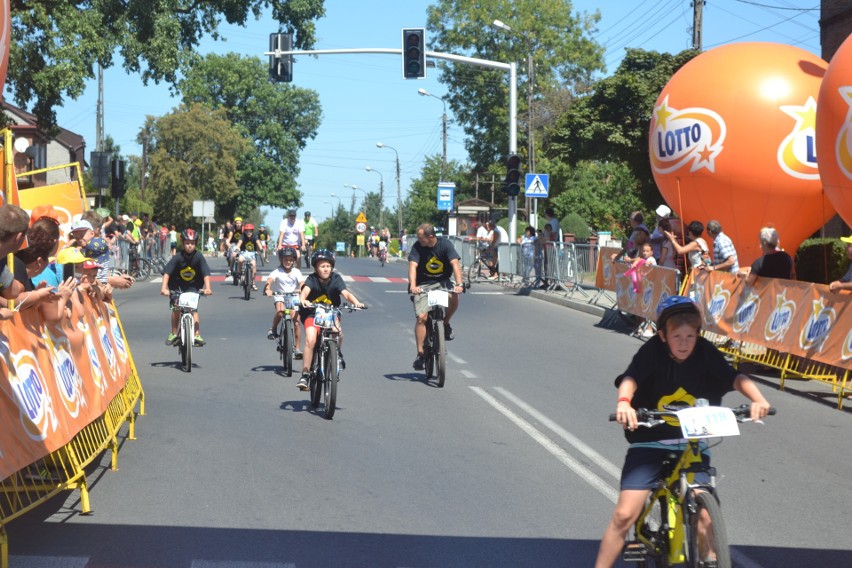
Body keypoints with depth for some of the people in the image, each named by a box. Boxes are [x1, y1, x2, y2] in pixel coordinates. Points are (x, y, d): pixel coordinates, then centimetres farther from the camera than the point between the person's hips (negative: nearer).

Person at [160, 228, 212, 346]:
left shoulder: (199, 257, -18)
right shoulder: (177, 257, -20)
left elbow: (206, 274, -22)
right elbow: (167, 272, -26)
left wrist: (207, 288, -36)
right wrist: (164, 288, -39)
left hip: (193, 286, 0)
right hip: (177, 285, 0)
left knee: (193, 308, -13)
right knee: (176, 307, -12)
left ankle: (197, 335, -14)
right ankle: (174, 333, 2)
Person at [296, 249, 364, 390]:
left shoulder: (336, 279, -10)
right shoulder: (312, 279, -14)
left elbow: (345, 293, -24)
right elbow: (305, 291, -33)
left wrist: (356, 302, -44)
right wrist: (303, 300, -56)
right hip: (312, 315, -2)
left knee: (338, 332, -27)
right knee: (310, 340, -24)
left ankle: (338, 353, 7)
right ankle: (305, 375, -16)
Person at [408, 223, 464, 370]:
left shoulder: (445, 244, -14)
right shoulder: (417, 247, -13)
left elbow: (455, 263, -24)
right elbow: (412, 266, -24)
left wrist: (458, 284, -39)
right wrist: (412, 285, -42)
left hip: (443, 282, 0)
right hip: (423, 285, 0)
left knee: (454, 297, -31)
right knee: (421, 317, -14)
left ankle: (446, 324, -2)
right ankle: (420, 353, -7)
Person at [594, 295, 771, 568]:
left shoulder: (706, 353, -6)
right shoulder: (652, 352, -12)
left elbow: (736, 378, -15)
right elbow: (630, 378, -28)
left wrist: (758, 399, -35)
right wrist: (624, 402, -50)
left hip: (692, 445, 2)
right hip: (650, 443, -2)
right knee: (624, 514, -10)